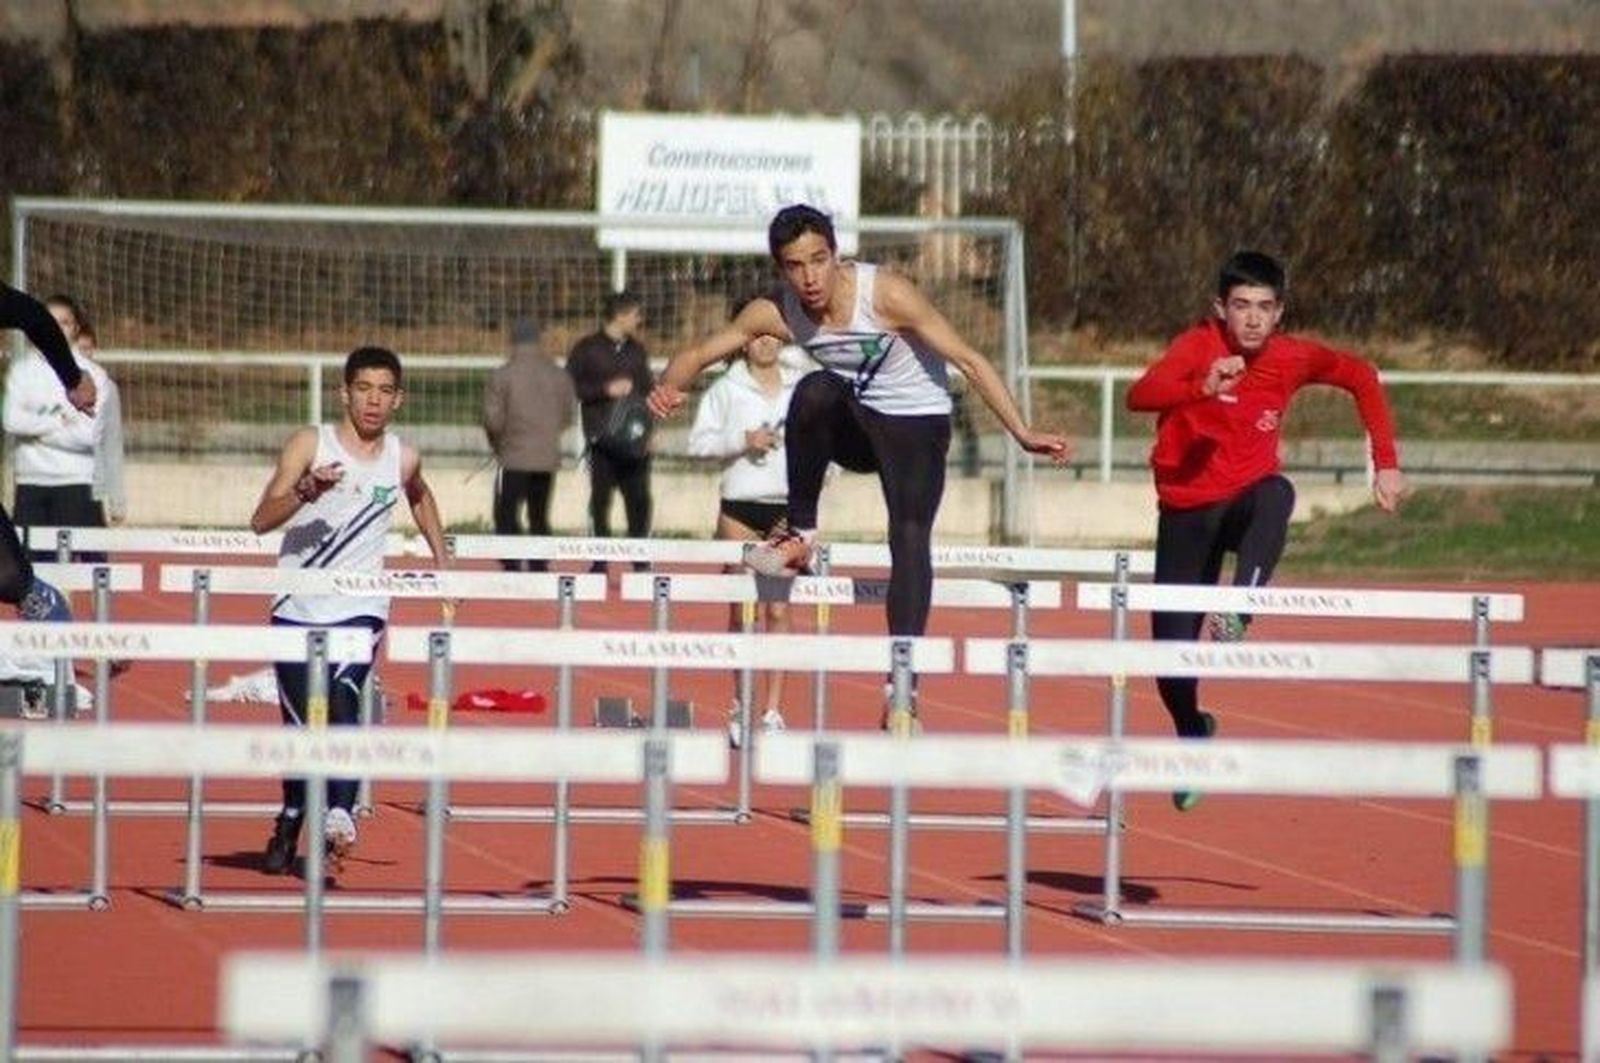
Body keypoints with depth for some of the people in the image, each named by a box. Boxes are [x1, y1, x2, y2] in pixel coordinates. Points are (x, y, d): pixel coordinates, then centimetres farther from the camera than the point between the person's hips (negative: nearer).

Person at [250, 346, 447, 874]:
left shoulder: (402, 459, 4)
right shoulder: (310, 444, -4)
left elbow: (421, 498, 30)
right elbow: (261, 520, -13)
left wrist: (443, 563, 26)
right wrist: (304, 493, -30)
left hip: (360, 608, 0)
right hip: (298, 607, 0)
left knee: (343, 702, -22)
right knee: (300, 725, 5)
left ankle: (340, 815, -33)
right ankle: (289, 825, 25)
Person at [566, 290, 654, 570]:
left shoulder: (637, 351, 16)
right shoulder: (587, 349, 0)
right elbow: (570, 388, -5)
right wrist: (606, 389, -15)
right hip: (603, 440, -4)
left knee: (640, 501, 0)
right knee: (601, 500, -1)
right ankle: (600, 560, 5)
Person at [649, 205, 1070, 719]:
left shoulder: (886, 294, -24)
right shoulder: (776, 312, -13)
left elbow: (969, 361, -20)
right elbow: (698, 354, -6)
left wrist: (1024, 435, -25)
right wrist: (667, 387, -30)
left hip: (915, 423, -3)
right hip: (851, 425, 3)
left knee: (910, 538, -22)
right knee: (817, 389, -31)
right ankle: (800, 533, -19)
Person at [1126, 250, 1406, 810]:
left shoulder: (1292, 358, -5)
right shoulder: (1198, 346, -14)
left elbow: (1361, 377, 13)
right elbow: (1141, 396, -33)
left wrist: (1386, 464, 7)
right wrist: (1203, 389, -51)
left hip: (1245, 500, 1)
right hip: (1186, 511, -1)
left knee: (1276, 494, -37)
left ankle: (1237, 613, -53)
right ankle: (1192, 733, 29)